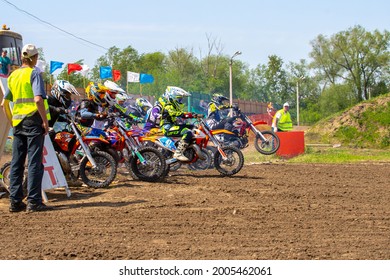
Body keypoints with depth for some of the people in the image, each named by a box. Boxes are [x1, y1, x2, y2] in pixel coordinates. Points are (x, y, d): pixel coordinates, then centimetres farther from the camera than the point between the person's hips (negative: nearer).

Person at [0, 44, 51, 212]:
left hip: (18, 123, 7)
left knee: (16, 163, 8)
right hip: (33, 121, -6)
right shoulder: (33, 73, -7)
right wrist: (45, 121, -15)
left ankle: (15, 201, 11)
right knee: (35, 162, -5)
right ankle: (34, 202, -7)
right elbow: (38, 99, -20)